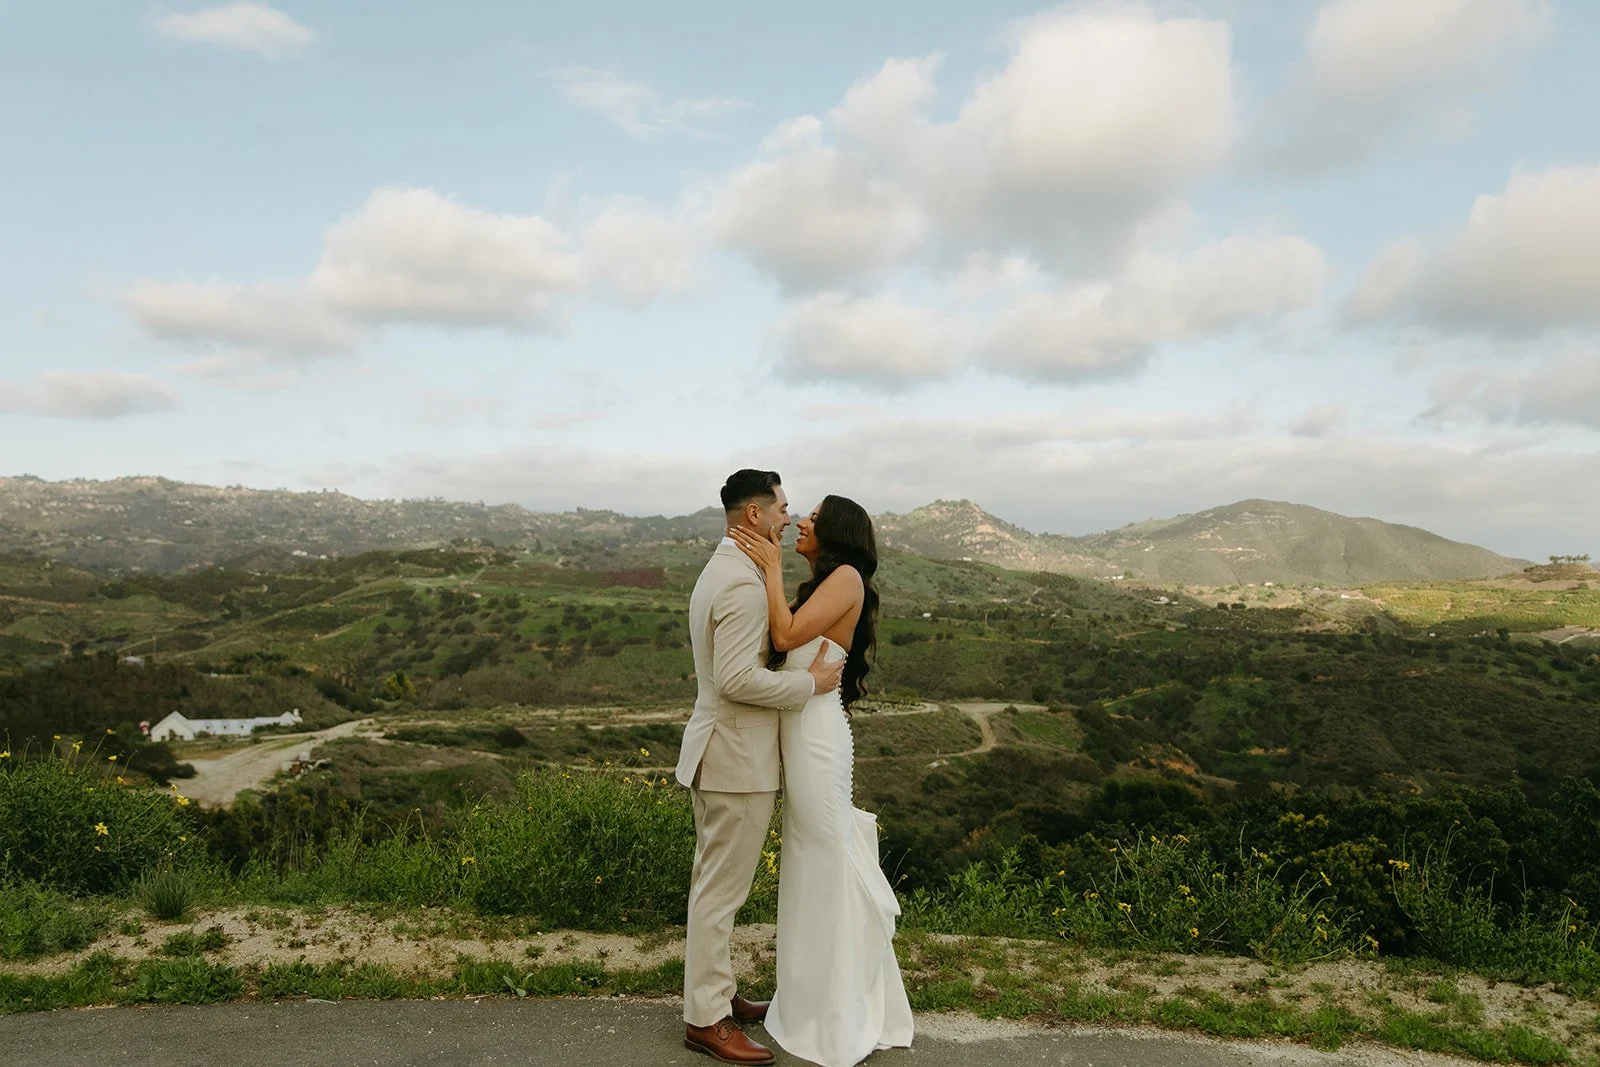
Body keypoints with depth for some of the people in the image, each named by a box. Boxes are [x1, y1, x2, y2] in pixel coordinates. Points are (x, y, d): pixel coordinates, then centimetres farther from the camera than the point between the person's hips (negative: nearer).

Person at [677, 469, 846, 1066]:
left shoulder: (718, 571, 12)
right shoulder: (743, 584, -21)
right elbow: (737, 679, -27)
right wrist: (809, 683, -17)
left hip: (717, 749, 10)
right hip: (738, 758, -10)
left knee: (713, 882, 18)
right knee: (722, 889, 0)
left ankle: (713, 992, 31)